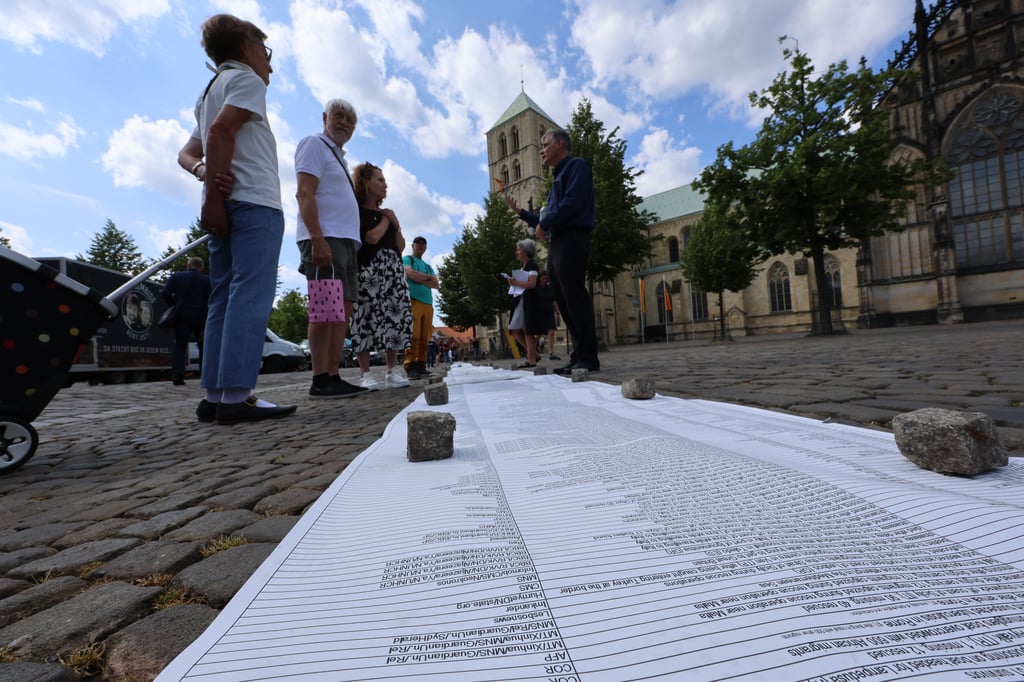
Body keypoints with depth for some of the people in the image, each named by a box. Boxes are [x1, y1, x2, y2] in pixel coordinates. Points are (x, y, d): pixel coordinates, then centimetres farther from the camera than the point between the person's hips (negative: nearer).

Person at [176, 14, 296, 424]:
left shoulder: (210, 90, 32)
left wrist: (203, 172, 2)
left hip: (226, 204, 9)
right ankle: (236, 396, -18)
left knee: (224, 299, 4)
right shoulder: (246, 79, 6)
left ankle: (215, 397, 5)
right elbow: (221, 131, -11)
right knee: (251, 297, -15)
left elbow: (187, 153, 22)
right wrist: (214, 194, -14)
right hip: (253, 201, -8)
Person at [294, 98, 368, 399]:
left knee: (343, 310, 2)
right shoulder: (314, 144, 4)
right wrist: (318, 239, -21)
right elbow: (304, 193, -9)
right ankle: (320, 381, -10)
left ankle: (333, 377, 4)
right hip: (325, 239, -9)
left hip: (346, 241, 9)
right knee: (326, 312, -13)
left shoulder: (338, 156, 30)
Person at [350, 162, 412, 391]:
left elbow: (401, 247, 20)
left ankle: (392, 372, 3)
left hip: (394, 269, 7)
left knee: (396, 317, -1)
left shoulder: (387, 213, 25)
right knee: (368, 318, -10)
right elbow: (371, 237, -13)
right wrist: (385, 221, 4)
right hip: (369, 269, -6)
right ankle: (365, 374, -4)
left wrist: (396, 224, 7)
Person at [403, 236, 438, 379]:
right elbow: (411, 274, -8)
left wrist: (420, 280, -2)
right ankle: (411, 367, -18)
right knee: (413, 335, -15)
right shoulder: (407, 259, 13)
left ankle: (421, 366, 0)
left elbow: (436, 284, 14)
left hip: (428, 303, 6)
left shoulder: (428, 266, 29)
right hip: (413, 301, -6)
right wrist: (428, 277, 6)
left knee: (424, 337, 0)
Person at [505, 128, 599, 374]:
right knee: (565, 302, 5)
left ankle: (588, 359, -10)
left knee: (575, 299, -13)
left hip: (570, 241, -9)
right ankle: (578, 357, 8)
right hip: (556, 244, 9)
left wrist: (544, 224, -7)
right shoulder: (559, 177, 28)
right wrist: (519, 211, 23)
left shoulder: (577, 165, 3)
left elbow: (572, 202, -15)